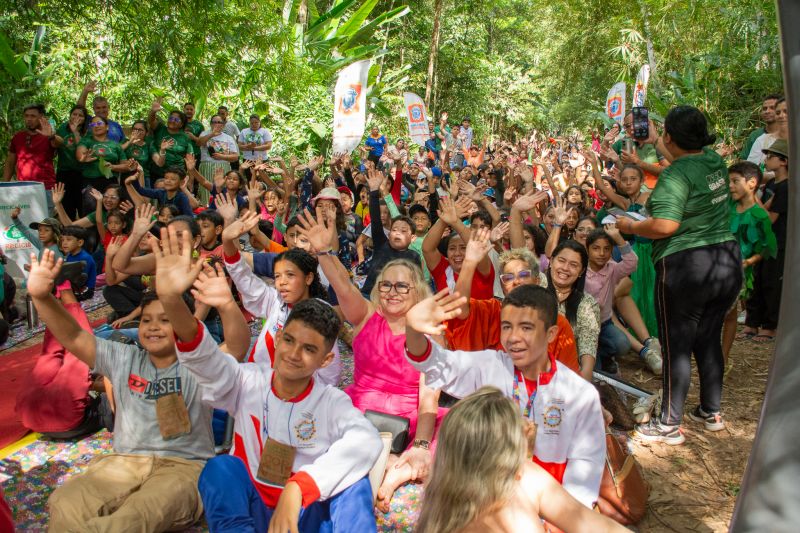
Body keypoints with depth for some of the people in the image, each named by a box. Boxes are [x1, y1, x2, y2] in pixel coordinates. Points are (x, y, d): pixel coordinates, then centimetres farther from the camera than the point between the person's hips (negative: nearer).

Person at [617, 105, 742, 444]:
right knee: (709, 339, 19)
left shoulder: (676, 174, -17)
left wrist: (630, 227, -10)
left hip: (686, 266, -8)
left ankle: (670, 425, 12)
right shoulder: (715, 161, 8)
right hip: (728, 261, 8)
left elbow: (665, 226, -27)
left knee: (677, 345, 2)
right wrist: (657, 143, 40)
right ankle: (711, 412, 32)